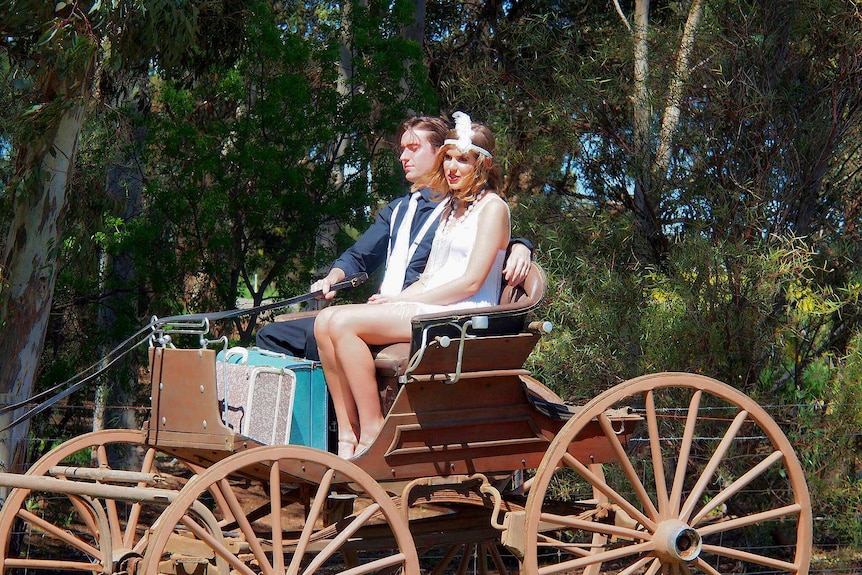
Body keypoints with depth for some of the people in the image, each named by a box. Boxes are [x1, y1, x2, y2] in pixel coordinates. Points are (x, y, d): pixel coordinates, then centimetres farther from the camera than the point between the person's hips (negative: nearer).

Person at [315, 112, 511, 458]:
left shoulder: (492, 207, -2)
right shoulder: (450, 207, 24)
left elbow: (471, 282, -12)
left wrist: (403, 300, -10)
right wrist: (395, 299, -2)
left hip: (461, 317, -9)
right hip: (429, 310, 9)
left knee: (345, 323, -23)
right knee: (326, 320, -10)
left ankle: (373, 433, -19)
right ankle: (348, 434, -15)